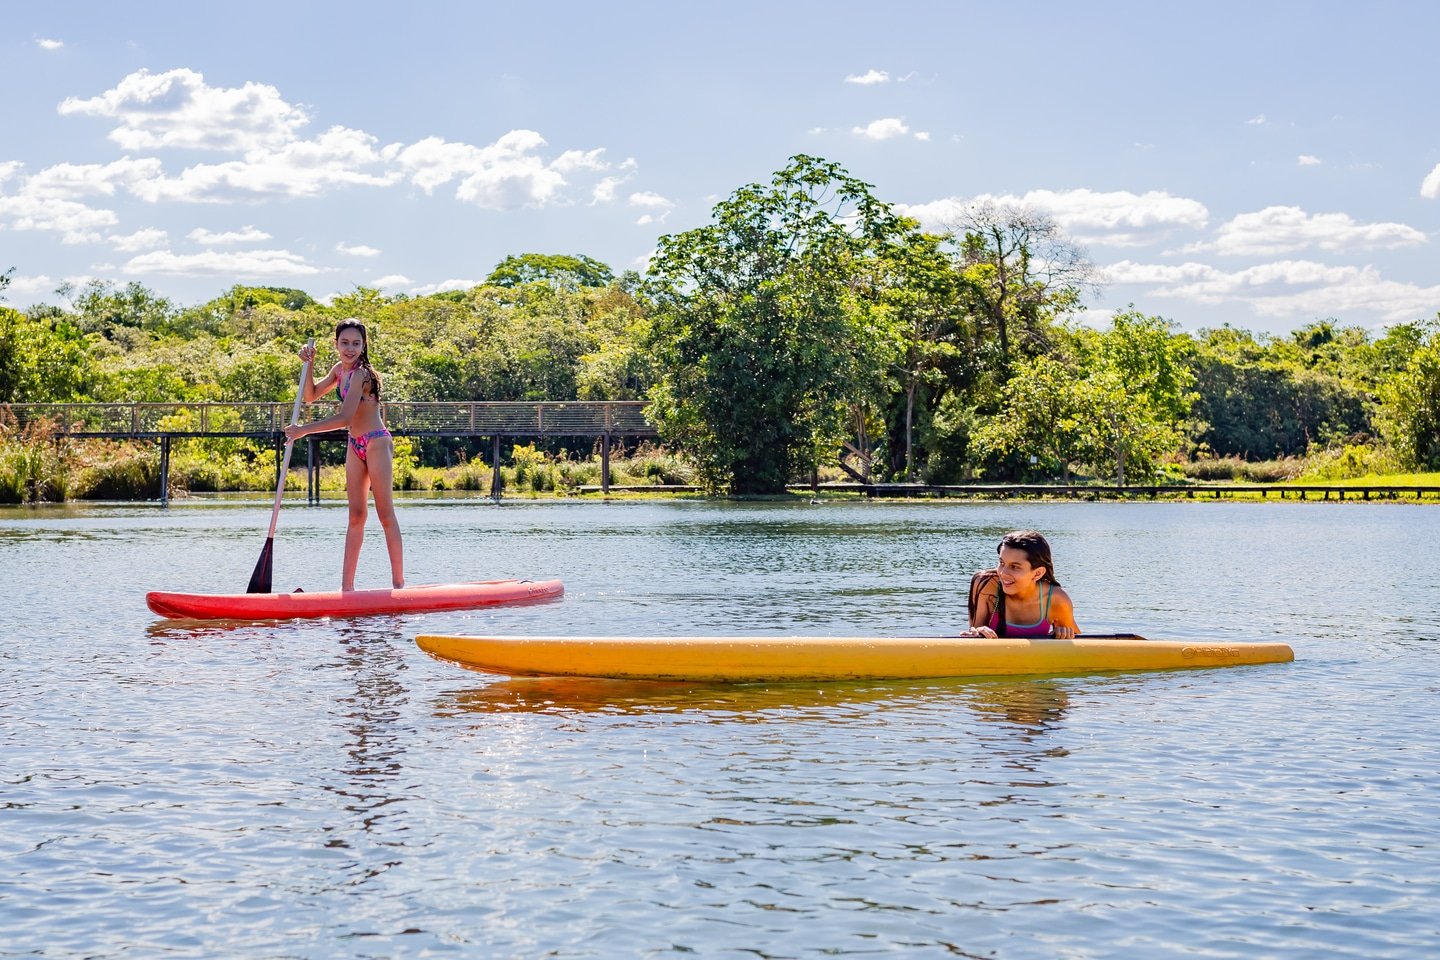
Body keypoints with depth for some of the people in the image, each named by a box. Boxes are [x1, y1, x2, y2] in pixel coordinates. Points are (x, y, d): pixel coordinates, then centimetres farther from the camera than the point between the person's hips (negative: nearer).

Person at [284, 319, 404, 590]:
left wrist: (304, 430, -22)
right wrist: (308, 365, 1)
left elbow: (344, 418, -25)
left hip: (376, 443, -9)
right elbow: (311, 396, 15)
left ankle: (399, 582, -3)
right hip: (355, 446, 9)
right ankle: (347, 584, 6)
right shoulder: (340, 370, 8)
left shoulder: (361, 374, -19)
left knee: (386, 515, -6)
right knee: (355, 516, 7)